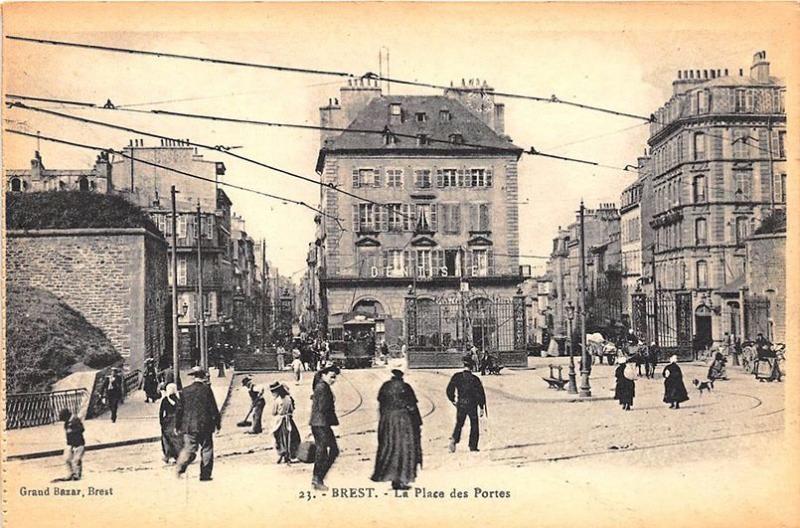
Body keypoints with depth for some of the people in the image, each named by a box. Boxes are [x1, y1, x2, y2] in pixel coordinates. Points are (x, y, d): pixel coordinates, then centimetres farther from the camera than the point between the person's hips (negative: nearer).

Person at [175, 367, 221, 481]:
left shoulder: (185, 391, 1)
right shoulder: (207, 390, -6)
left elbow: (180, 409, 5)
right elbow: (214, 409, -4)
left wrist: (177, 425, 14)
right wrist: (218, 423, 6)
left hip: (188, 426, 2)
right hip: (205, 426, -2)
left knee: (189, 448, 7)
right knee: (206, 450, 8)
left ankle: (181, 467, -17)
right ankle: (205, 475, 9)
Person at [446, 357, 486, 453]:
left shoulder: (457, 376, -4)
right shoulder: (475, 379, -9)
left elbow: (449, 390, -3)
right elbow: (480, 393, -7)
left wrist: (453, 400, 13)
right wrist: (482, 407, 1)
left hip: (460, 404, 2)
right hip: (472, 405, -2)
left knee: (459, 423, 15)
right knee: (474, 425, 12)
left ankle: (454, 439, -9)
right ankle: (473, 446, 12)